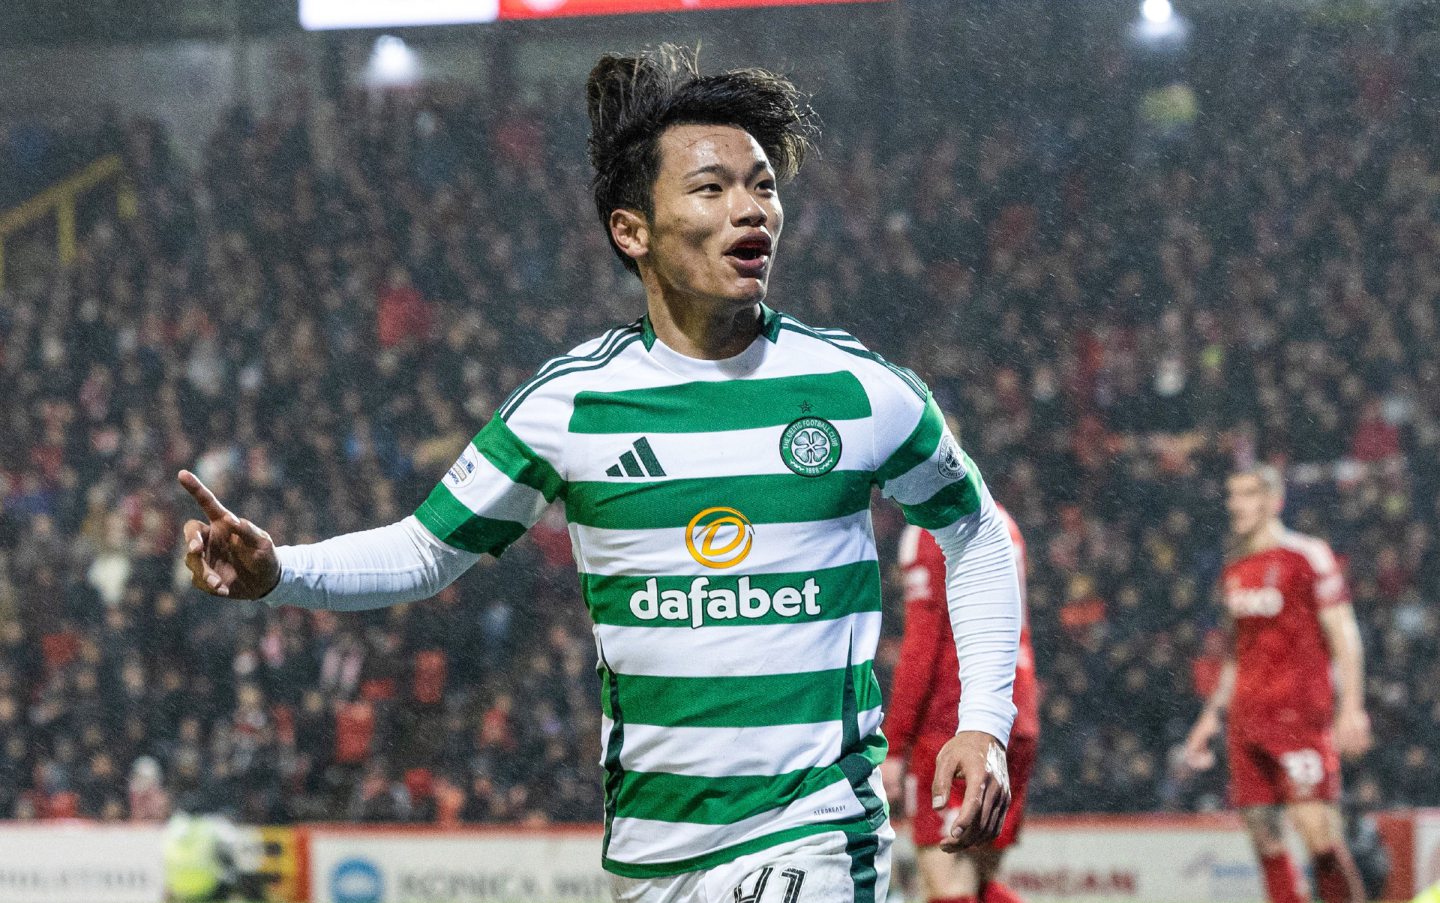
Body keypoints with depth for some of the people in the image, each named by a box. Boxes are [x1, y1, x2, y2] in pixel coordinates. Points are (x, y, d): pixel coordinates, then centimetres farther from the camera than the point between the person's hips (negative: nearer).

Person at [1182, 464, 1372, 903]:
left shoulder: (1307, 556, -3)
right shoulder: (1234, 569, 17)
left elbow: (1343, 636, -6)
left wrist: (1352, 707, -15)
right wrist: (1211, 715, 22)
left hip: (1300, 713, -7)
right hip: (1247, 715, 7)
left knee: (1315, 825, -15)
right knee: (1261, 828, 2)